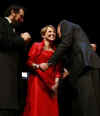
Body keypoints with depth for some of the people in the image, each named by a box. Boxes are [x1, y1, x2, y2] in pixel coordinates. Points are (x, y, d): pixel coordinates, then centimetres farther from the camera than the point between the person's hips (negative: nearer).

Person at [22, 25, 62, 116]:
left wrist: (56, 83, 1)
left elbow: (58, 69, 13)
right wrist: (37, 66, -21)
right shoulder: (37, 45, 5)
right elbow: (29, 62, -3)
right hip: (37, 80, -3)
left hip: (51, 83, 4)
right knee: (36, 108, -11)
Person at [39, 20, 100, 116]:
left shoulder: (67, 26, 14)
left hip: (85, 65, -8)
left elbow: (65, 45, -2)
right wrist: (69, 70, 37)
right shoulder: (76, 29, 36)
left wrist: (48, 63, 0)